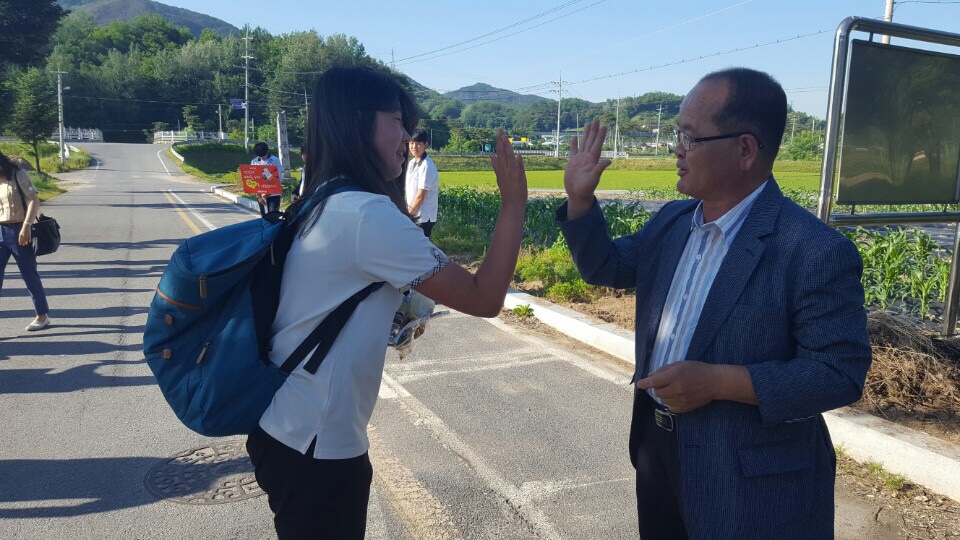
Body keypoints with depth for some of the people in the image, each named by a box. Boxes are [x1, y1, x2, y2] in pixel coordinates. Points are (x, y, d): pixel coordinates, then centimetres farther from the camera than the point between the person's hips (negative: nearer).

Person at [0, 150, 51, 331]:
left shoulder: (18, 176, -4)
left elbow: (34, 200, -12)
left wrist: (26, 226, -20)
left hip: (18, 231, -6)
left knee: (29, 274, 2)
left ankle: (42, 315, 14)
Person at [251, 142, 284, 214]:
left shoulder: (275, 160, -4)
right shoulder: (254, 162, 4)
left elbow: (279, 177, -6)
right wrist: (259, 196, -4)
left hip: (274, 194, -3)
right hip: (261, 195, 3)